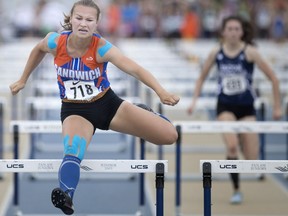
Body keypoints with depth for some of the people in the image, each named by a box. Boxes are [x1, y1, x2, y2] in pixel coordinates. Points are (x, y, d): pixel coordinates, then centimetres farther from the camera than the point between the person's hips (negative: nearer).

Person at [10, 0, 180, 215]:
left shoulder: (101, 47, -24)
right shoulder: (56, 42, -17)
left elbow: (135, 69, -38)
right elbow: (38, 50, 10)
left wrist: (161, 92, -53)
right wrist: (23, 80, 18)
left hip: (108, 103, 0)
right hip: (75, 110, 0)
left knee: (170, 135, -3)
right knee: (72, 154, -35)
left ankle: (147, 116, 32)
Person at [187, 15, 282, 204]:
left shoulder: (249, 52, -11)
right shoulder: (216, 53, -3)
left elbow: (273, 78, -6)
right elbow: (202, 78, 12)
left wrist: (277, 107, -4)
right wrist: (194, 101, 1)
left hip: (246, 107, 0)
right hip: (225, 106, 0)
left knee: (252, 158, -2)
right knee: (232, 146, -23)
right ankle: (237, 190, -7)